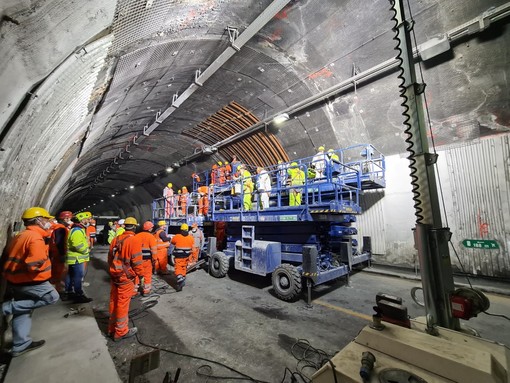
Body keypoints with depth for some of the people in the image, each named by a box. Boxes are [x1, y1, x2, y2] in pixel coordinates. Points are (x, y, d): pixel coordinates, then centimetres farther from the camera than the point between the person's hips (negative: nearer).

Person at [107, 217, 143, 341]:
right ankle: (121, 332, 20)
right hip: (126, 277, -7)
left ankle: (112, 328, 35)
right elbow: (137, 262, -18)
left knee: (114, 302, 19)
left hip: (115, 276, 7)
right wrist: (141, 275, -4)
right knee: (122, 304, 6)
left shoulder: (116, 239, 3)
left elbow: (110, 257, 12)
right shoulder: (134, 241, -20)